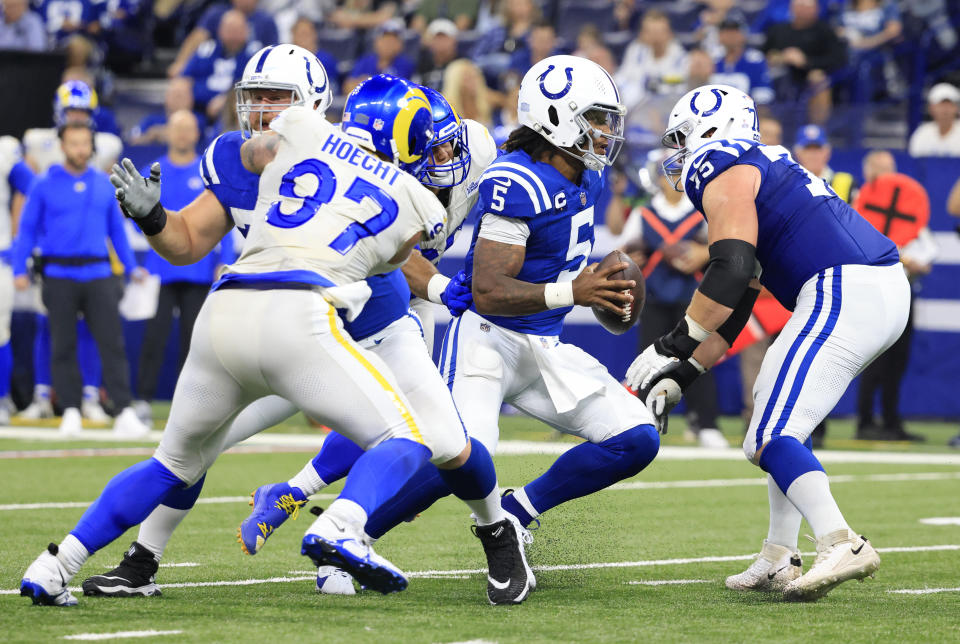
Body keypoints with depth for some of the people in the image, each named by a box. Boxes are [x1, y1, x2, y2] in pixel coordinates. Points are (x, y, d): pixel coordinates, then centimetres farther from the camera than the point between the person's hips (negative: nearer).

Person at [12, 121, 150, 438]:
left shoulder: (105, 185, 10)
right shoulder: (44, 186, 2)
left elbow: (117, 229, 17)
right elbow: (27, 230, 4)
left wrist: (131, 267, 12)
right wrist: (19, 270, -6)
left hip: (98, 275, 1)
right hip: (60, 276, -1)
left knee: (112, 342, -8)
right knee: (64, 346, 2)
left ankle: (125, 412, -11)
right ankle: (71, 410, 11)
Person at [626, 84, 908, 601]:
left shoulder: (723, 174, -2)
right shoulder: (760, 169, 28)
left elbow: (729, 274, -18)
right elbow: (733, 307, 26)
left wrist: (672, 346, -12)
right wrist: (682, 374, 23)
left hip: (844, 292, -10)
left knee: (771, 436, -13)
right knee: (780, 419, 22)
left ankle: (842, 546, -28)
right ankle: (779, 562, 19)